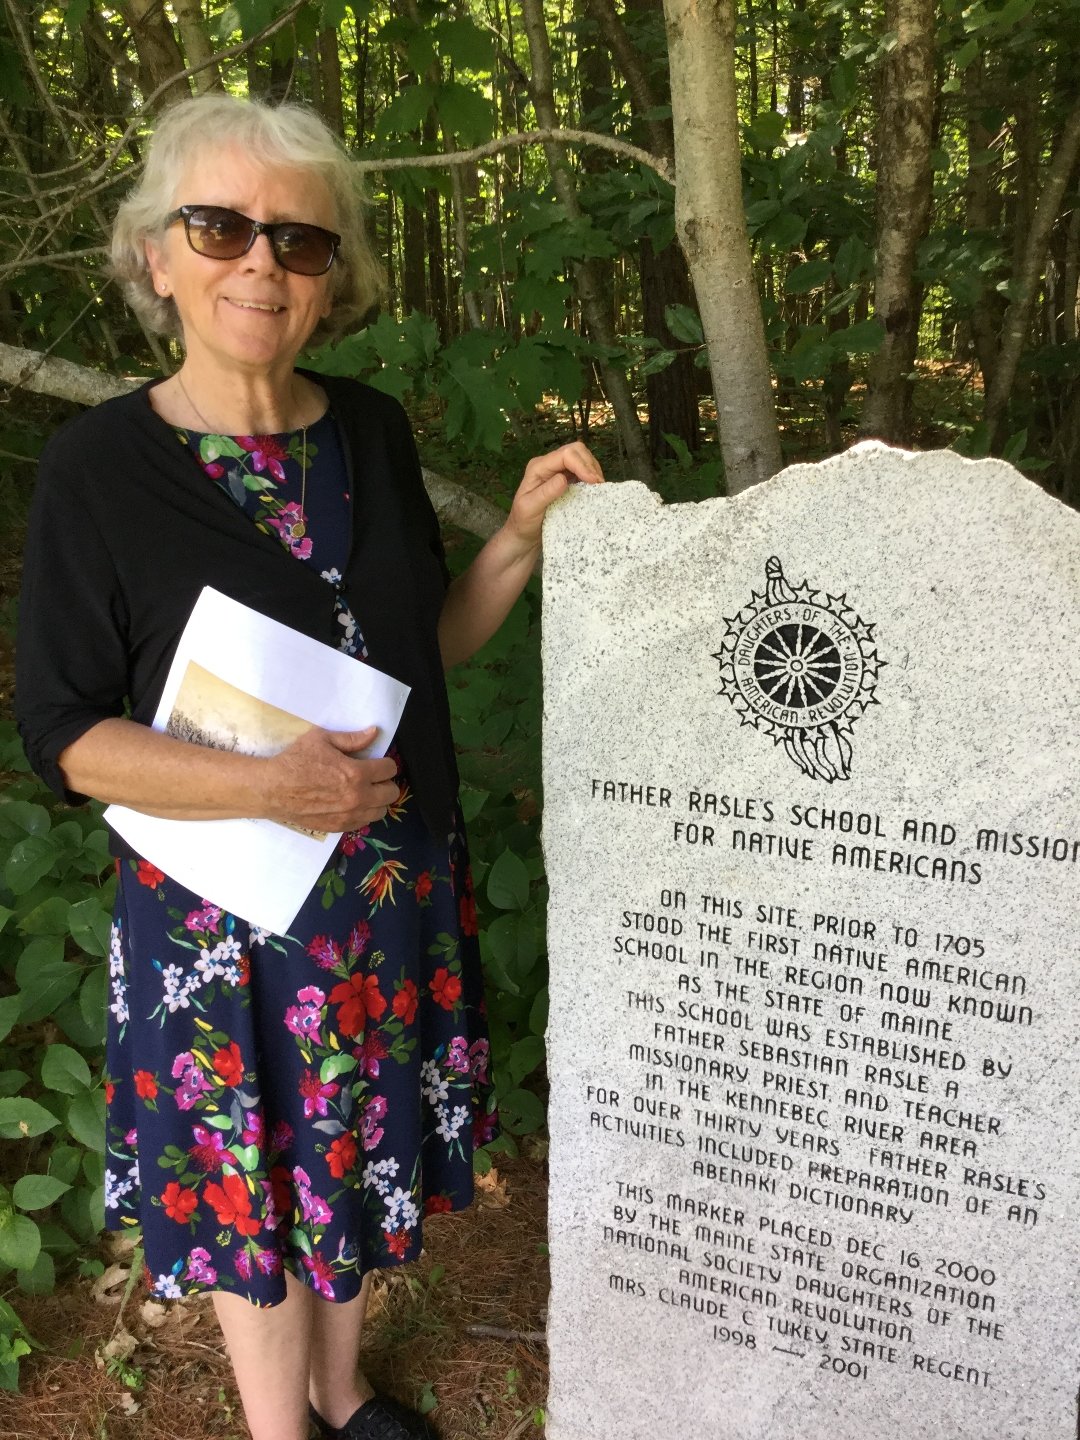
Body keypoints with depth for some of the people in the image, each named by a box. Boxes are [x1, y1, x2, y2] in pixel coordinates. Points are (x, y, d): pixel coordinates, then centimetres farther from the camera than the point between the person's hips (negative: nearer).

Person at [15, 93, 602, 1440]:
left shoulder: (373, 432, 0)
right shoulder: (98, 465, -12)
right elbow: (64, 732, -12)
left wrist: (522, 536, -7)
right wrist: (262, 786, -25)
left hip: (394, 886, 4)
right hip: (223, 910, -4)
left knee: (354, 1155, 22)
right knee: (252, 1190, 14)